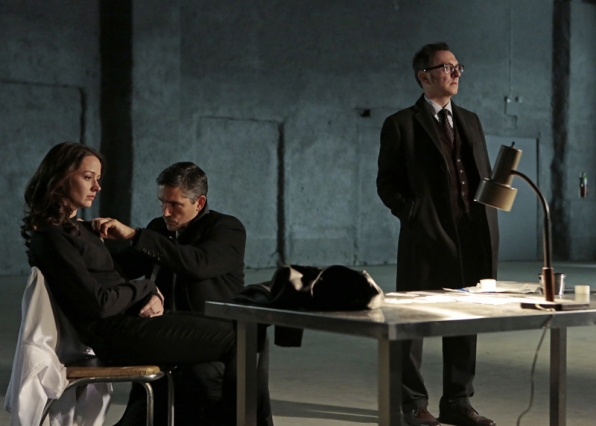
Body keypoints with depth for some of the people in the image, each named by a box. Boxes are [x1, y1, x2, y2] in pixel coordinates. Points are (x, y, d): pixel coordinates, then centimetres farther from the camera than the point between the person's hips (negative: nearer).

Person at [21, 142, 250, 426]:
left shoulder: (78, 228, 17)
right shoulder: (51, 237, -13)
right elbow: (99, 303, -18)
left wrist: (152, 297, -6)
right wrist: (146, 289, -2)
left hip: (128, 318, 10)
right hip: (117, 334, -10)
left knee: (229, 330, 2)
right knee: (234, 341, -10)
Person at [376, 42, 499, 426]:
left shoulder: (470, 121, 16)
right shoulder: (401, 125, 0)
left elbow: (484, 176, 18)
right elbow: (387, 183, -2)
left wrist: (487, 225, 7)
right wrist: (415, 214, -12)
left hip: (472, 237, 5)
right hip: (427, 238, -5)